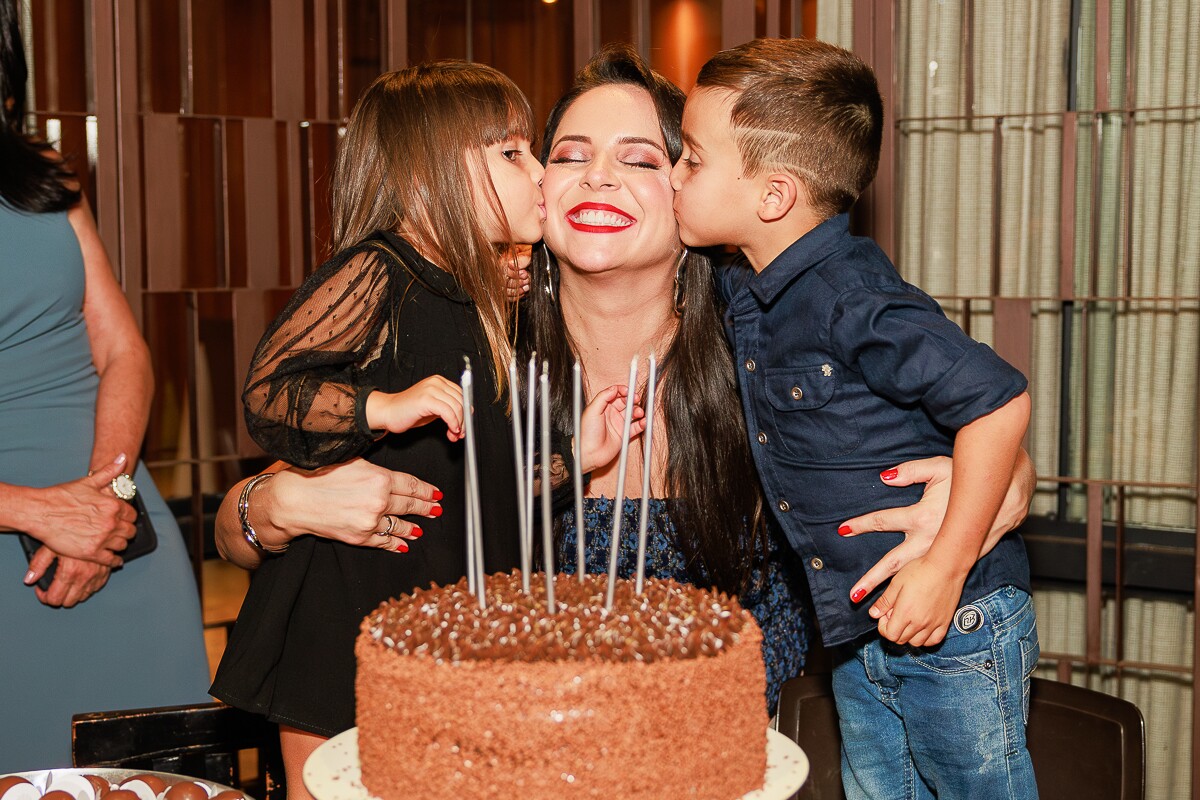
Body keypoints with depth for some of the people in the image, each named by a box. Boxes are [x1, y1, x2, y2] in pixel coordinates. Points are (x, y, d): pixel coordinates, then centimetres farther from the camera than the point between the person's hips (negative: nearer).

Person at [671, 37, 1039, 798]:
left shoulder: (856, 301, -24)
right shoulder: (741, 296, 2)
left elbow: (999, 401, -26)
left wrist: (945, 569, -23)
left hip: (954, 625, -8)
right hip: (858, 636, 8)